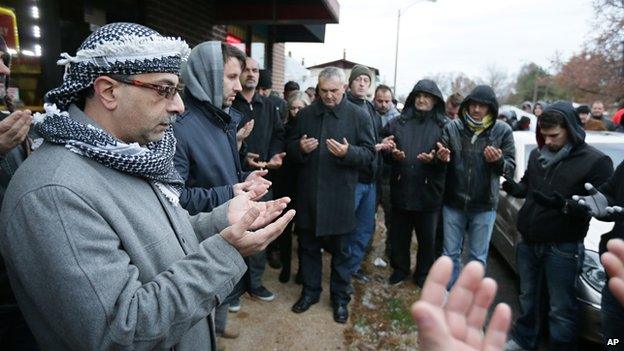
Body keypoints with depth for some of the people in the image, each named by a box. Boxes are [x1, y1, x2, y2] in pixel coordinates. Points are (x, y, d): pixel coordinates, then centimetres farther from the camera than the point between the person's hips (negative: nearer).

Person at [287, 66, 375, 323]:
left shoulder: (359, 116, -2)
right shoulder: (306, 114, 7)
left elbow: (369, 153, -3)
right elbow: (291, 148, 13)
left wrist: (348, 152, -23)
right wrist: (300, 148, -10)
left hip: (340, 195, -3)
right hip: (308, 193, 3)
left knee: (340, 249, 11)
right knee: (308, 245, 15)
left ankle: (340, 297, 29)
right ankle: (310, 291, 34)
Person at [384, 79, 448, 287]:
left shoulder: (444, 126, 0)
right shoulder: (398, 122, 6)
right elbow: (385, 151, 8)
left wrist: (434, 159, -22)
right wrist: (393, 154, -14)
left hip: (429, 192, -2)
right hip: (401, 190, 2)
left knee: (427, 238, 12)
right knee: (399, 235, 15)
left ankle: (423, 274, 33)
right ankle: (400, 269, 36)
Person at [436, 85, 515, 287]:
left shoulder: (503, 131, -4)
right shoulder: (453, 127, -4)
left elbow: (511, 167, 0)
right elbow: (442, 156, 2)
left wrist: (498, 160, -22)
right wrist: (441, 157, -21)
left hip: (484, 206, 0)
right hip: (453, 202, 1)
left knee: (478, 257, 12)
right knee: (450, 253, 13)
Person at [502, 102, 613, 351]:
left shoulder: (596, 161, -10)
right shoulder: (537, 154, 7)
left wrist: (563, 204, -28)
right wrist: (516, 188, -3)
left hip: (563, 248, -5)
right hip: (529, 242, 6)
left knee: (562, 308, 5)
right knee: (528, 297, 20)